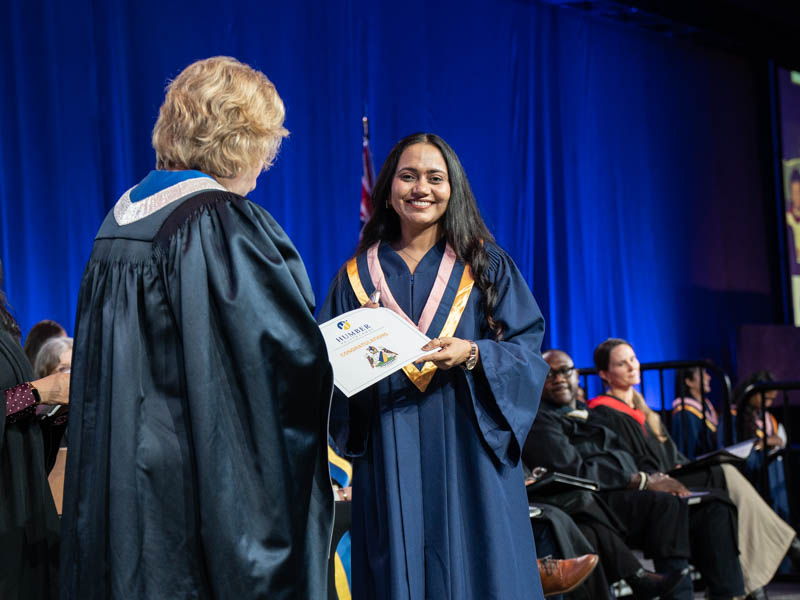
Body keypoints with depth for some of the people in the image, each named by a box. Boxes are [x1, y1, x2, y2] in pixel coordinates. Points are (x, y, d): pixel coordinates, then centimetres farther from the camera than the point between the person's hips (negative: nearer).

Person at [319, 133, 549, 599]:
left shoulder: (486, 265, 8)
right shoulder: (358, 275, 10)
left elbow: (527, 352, 1)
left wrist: (472, 354, -17)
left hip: (468, 457, -1)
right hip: (390, 462, 1)